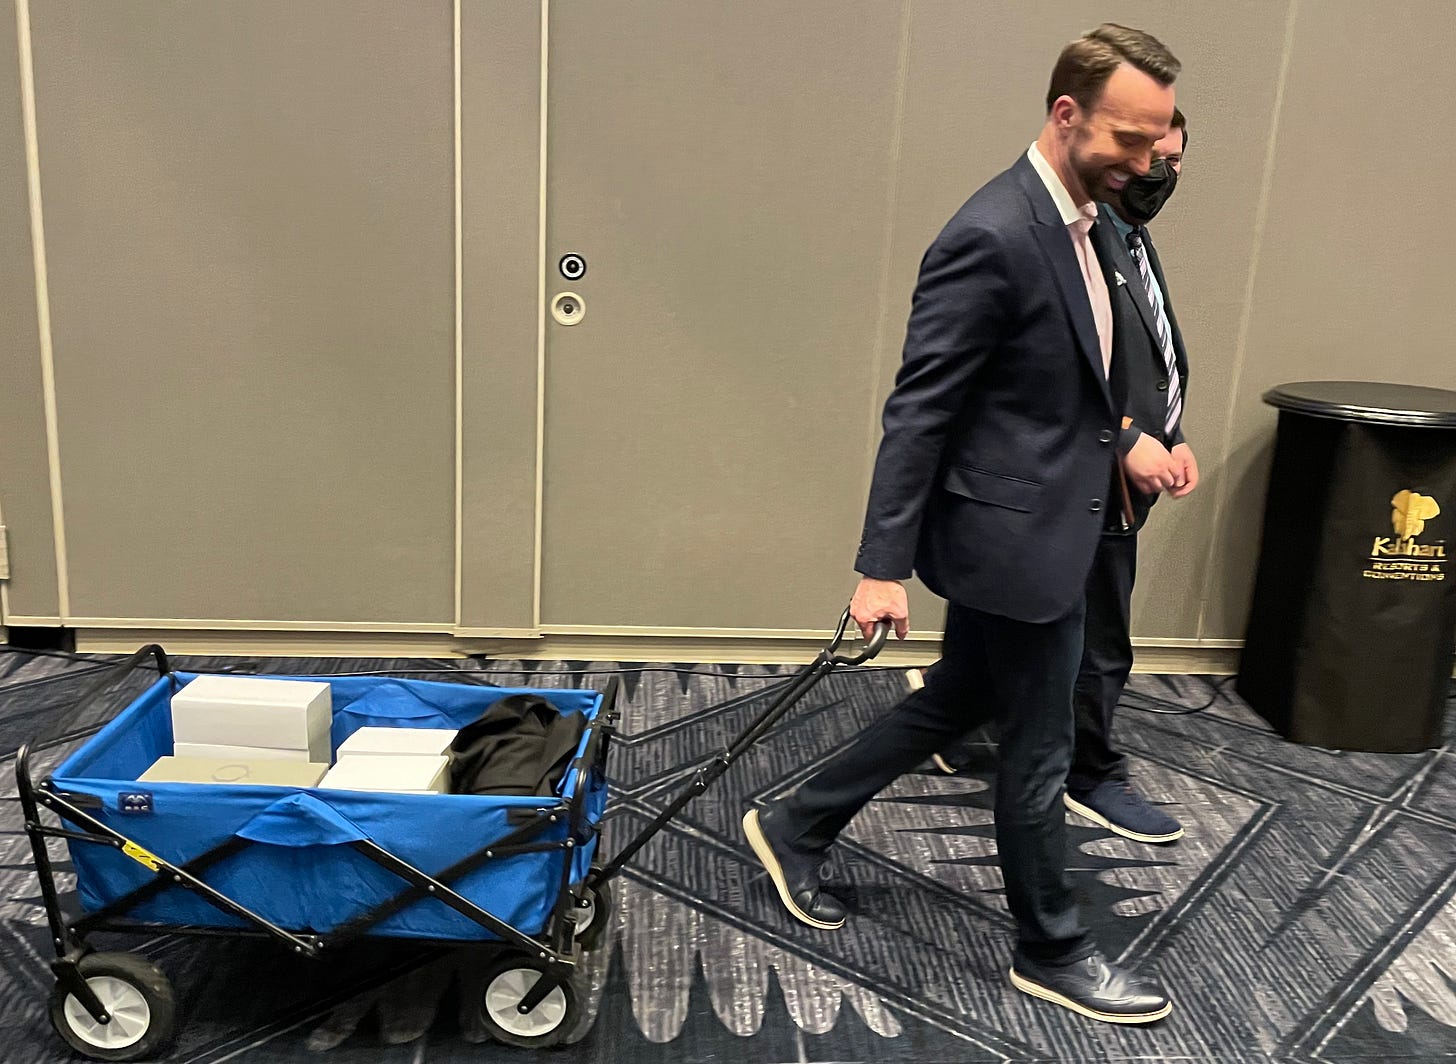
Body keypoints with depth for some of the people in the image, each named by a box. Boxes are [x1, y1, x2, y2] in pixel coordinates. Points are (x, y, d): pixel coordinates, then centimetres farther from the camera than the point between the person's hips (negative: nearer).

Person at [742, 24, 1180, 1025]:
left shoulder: (1089, 220, 8)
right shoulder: (992, 238, -21)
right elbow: (917, 410, -22)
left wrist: (1122, 437, 9)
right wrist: (884, 565, -22)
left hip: (1047, 525, 10)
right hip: (1012, 535, -10)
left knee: (956, 706, 21)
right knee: (1039, 749, 7)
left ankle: (796, 826, 36)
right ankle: (1052, 950, 29)